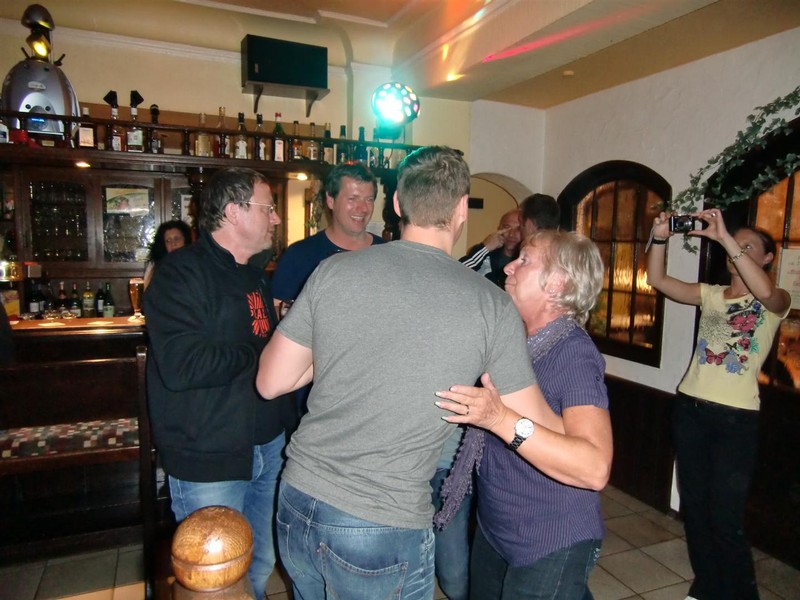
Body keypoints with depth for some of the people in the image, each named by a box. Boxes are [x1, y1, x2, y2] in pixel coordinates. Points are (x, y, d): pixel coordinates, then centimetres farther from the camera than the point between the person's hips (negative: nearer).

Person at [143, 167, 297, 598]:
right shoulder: (181, 273, -14)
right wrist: (260, 353, -16)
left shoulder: (255, 277, 13)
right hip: (209, 460, -7)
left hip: (266, 447, 7)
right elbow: (181, 366, -28)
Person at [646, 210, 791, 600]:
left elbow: (764, 291, -26)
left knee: (726, 520, -1)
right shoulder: (711, 294, 10)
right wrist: (660, 238, -13)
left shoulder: (777, 302, -2)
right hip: (689, 409, 5)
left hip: (736, 419, -4)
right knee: (693, 507, 16)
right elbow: (657, 280, 0)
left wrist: (724, 238, -27)